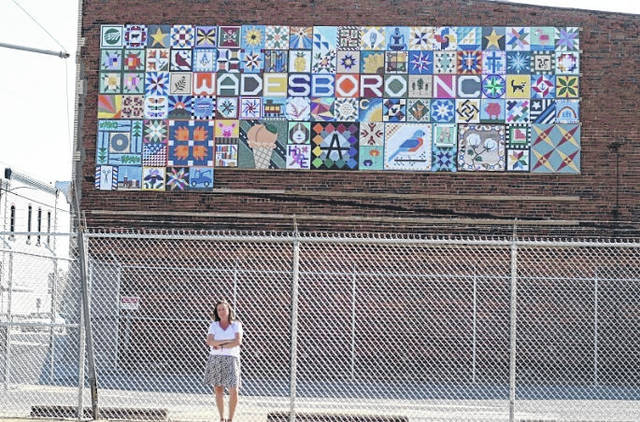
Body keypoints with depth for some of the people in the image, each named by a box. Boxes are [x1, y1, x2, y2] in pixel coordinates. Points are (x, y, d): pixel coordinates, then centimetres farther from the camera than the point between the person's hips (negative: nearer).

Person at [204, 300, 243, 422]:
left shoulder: (236, 325, 2)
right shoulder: (214, 325, 5)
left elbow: (238, 342, -13)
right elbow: (209, 342, -9)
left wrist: (220, 346, -12)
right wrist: (227, 341, -15)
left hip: (231, 360, -2)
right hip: (215, 360, 2)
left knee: (234, 392, -10)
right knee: (218, 390, 5)